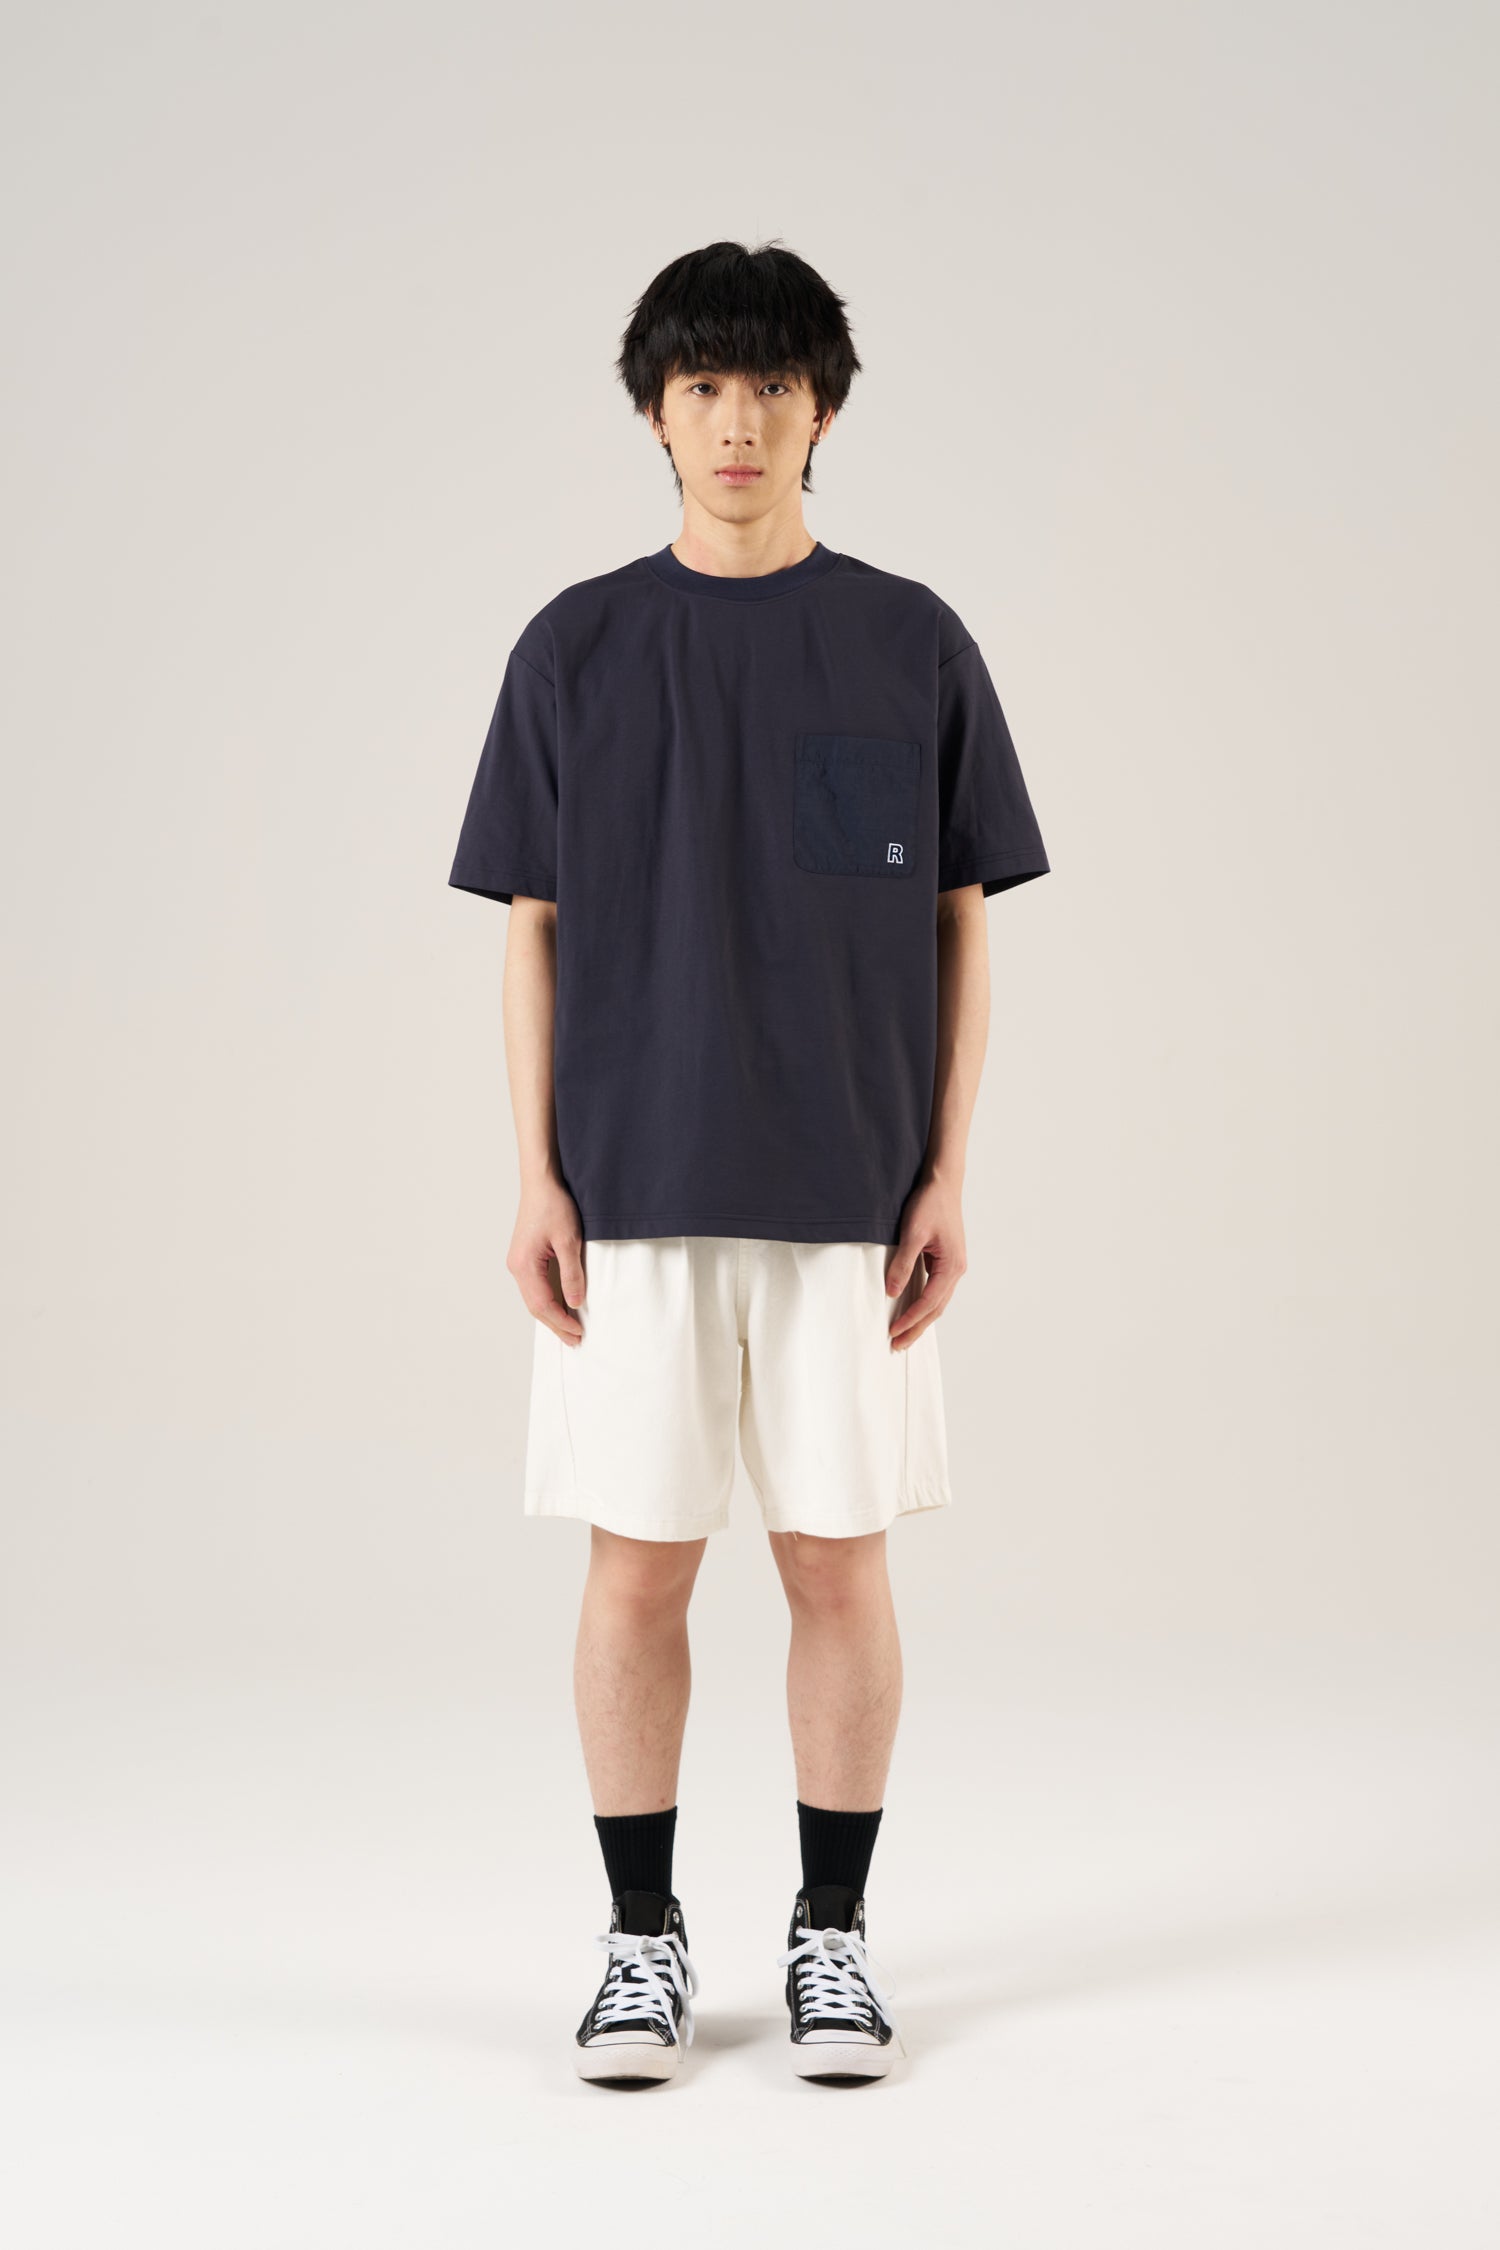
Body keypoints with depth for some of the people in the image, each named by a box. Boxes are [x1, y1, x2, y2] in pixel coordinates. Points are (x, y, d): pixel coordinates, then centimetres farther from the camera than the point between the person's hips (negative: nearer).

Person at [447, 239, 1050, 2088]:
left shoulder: (912, 647, 4)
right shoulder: (574, 650, 4)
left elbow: (961, 929, 5)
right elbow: (533, 931, 5)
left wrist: (947, 1178, -2)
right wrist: (536, 1178, -2)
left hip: (848, 1192, 0)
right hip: (636, 1190, 0)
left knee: (838, 1564, 5)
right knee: (637, 1566, 4)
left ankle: (833, 1934, 20)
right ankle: (642, 1937, 18)